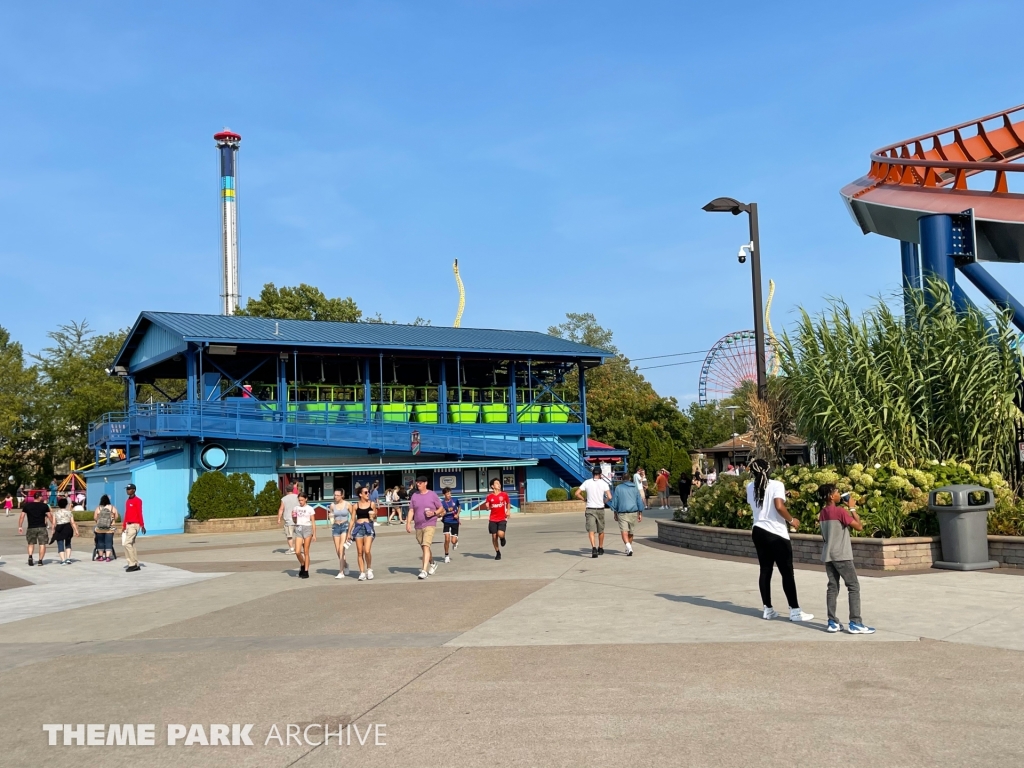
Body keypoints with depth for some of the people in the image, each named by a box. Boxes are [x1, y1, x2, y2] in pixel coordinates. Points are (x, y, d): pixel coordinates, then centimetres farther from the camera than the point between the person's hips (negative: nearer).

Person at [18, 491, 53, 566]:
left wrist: (20, 527, 5)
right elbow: (50, 516, -3)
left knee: (31, 543, 17)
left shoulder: (27, 505, 4)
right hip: (42, 527, -2)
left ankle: (30, 557, -6)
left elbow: (22, 516, 0)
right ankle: (40, 560, -2)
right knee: (42, 544, 3)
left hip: (31, 528, 2)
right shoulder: (44, 506, -1)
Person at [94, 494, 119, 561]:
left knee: (100, 541, 13)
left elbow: (95, 518, 1)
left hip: (99, 529, 0)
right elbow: (116, 517, 2)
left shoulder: (98, 508, -3)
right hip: (109, 529, 0)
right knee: (108, 542, 2)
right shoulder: (113, 508, -2)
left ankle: (101, 556, 20)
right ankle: (107, 557, -3)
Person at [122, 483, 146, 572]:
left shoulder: (137, 500, -11)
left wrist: (142, 525, -20)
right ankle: (136, 565, 12)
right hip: (128, 525, 9)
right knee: (131, 545, 8)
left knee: (127, 543, -13)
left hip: (134, 525, -9)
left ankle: (132, 564, -8)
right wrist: (123, 526, 19)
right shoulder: (127, 501, 15)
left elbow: (140, 514, -17)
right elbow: (126, 514, 19)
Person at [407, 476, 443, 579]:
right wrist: (408, 523, -6)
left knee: (426, 546, -18)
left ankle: (424, 571, -21)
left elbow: (441, 508, 6)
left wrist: (434, 513, -14)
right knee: (424, 548, 15)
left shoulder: (432, 495, 0)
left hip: (430, 525, -5)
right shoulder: (414, 496, 8)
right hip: (418, 526, 5)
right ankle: (432, 564, 40)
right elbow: (411, 511, 6)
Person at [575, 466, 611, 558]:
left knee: (591, 531, -6)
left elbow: (577, 493, -4)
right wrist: (605, 501, 7)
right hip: (600, 509, 1)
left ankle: (594, 548, -25)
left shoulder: (587, 483, -1)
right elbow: (609, 497, -13)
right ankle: (600, 548, 32)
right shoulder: (603, 483, -4)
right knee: (601, 530, 19)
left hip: (590, 509, -1)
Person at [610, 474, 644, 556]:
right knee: (630, 532, 18)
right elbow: (639, 501, 8)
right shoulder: (635, 488, 8)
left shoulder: (618, 488, 0)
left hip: (622, 513, -3)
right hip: (633, 513, 3)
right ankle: (629, 548, 31)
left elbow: (614, 502, 2)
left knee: (624, 532, -9)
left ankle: (629, 548, -29)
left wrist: (615, 513, 10)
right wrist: (640, 514, 12)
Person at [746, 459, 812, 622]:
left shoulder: (750, 487, 7)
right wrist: (792, 520, -9)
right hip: (777, 535, -6)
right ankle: (795, 611, 0)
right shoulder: (776, 485, -12)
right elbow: (779, 506, -23)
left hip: (759, 532, 6)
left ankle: (768, 609, 15)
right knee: (787, 573, -1)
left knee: (765, 571, 12)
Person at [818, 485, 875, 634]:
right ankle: (855, 623, -5)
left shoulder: (822, 513, 11)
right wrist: (853, 509, -2)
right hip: (842, 556, -8)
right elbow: (859, 526, -10)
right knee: (854, 587, -2)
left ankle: (833, 622, 5)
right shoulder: (840, 511, -13)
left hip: (828, 555, 8)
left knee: (833, 587, 8)